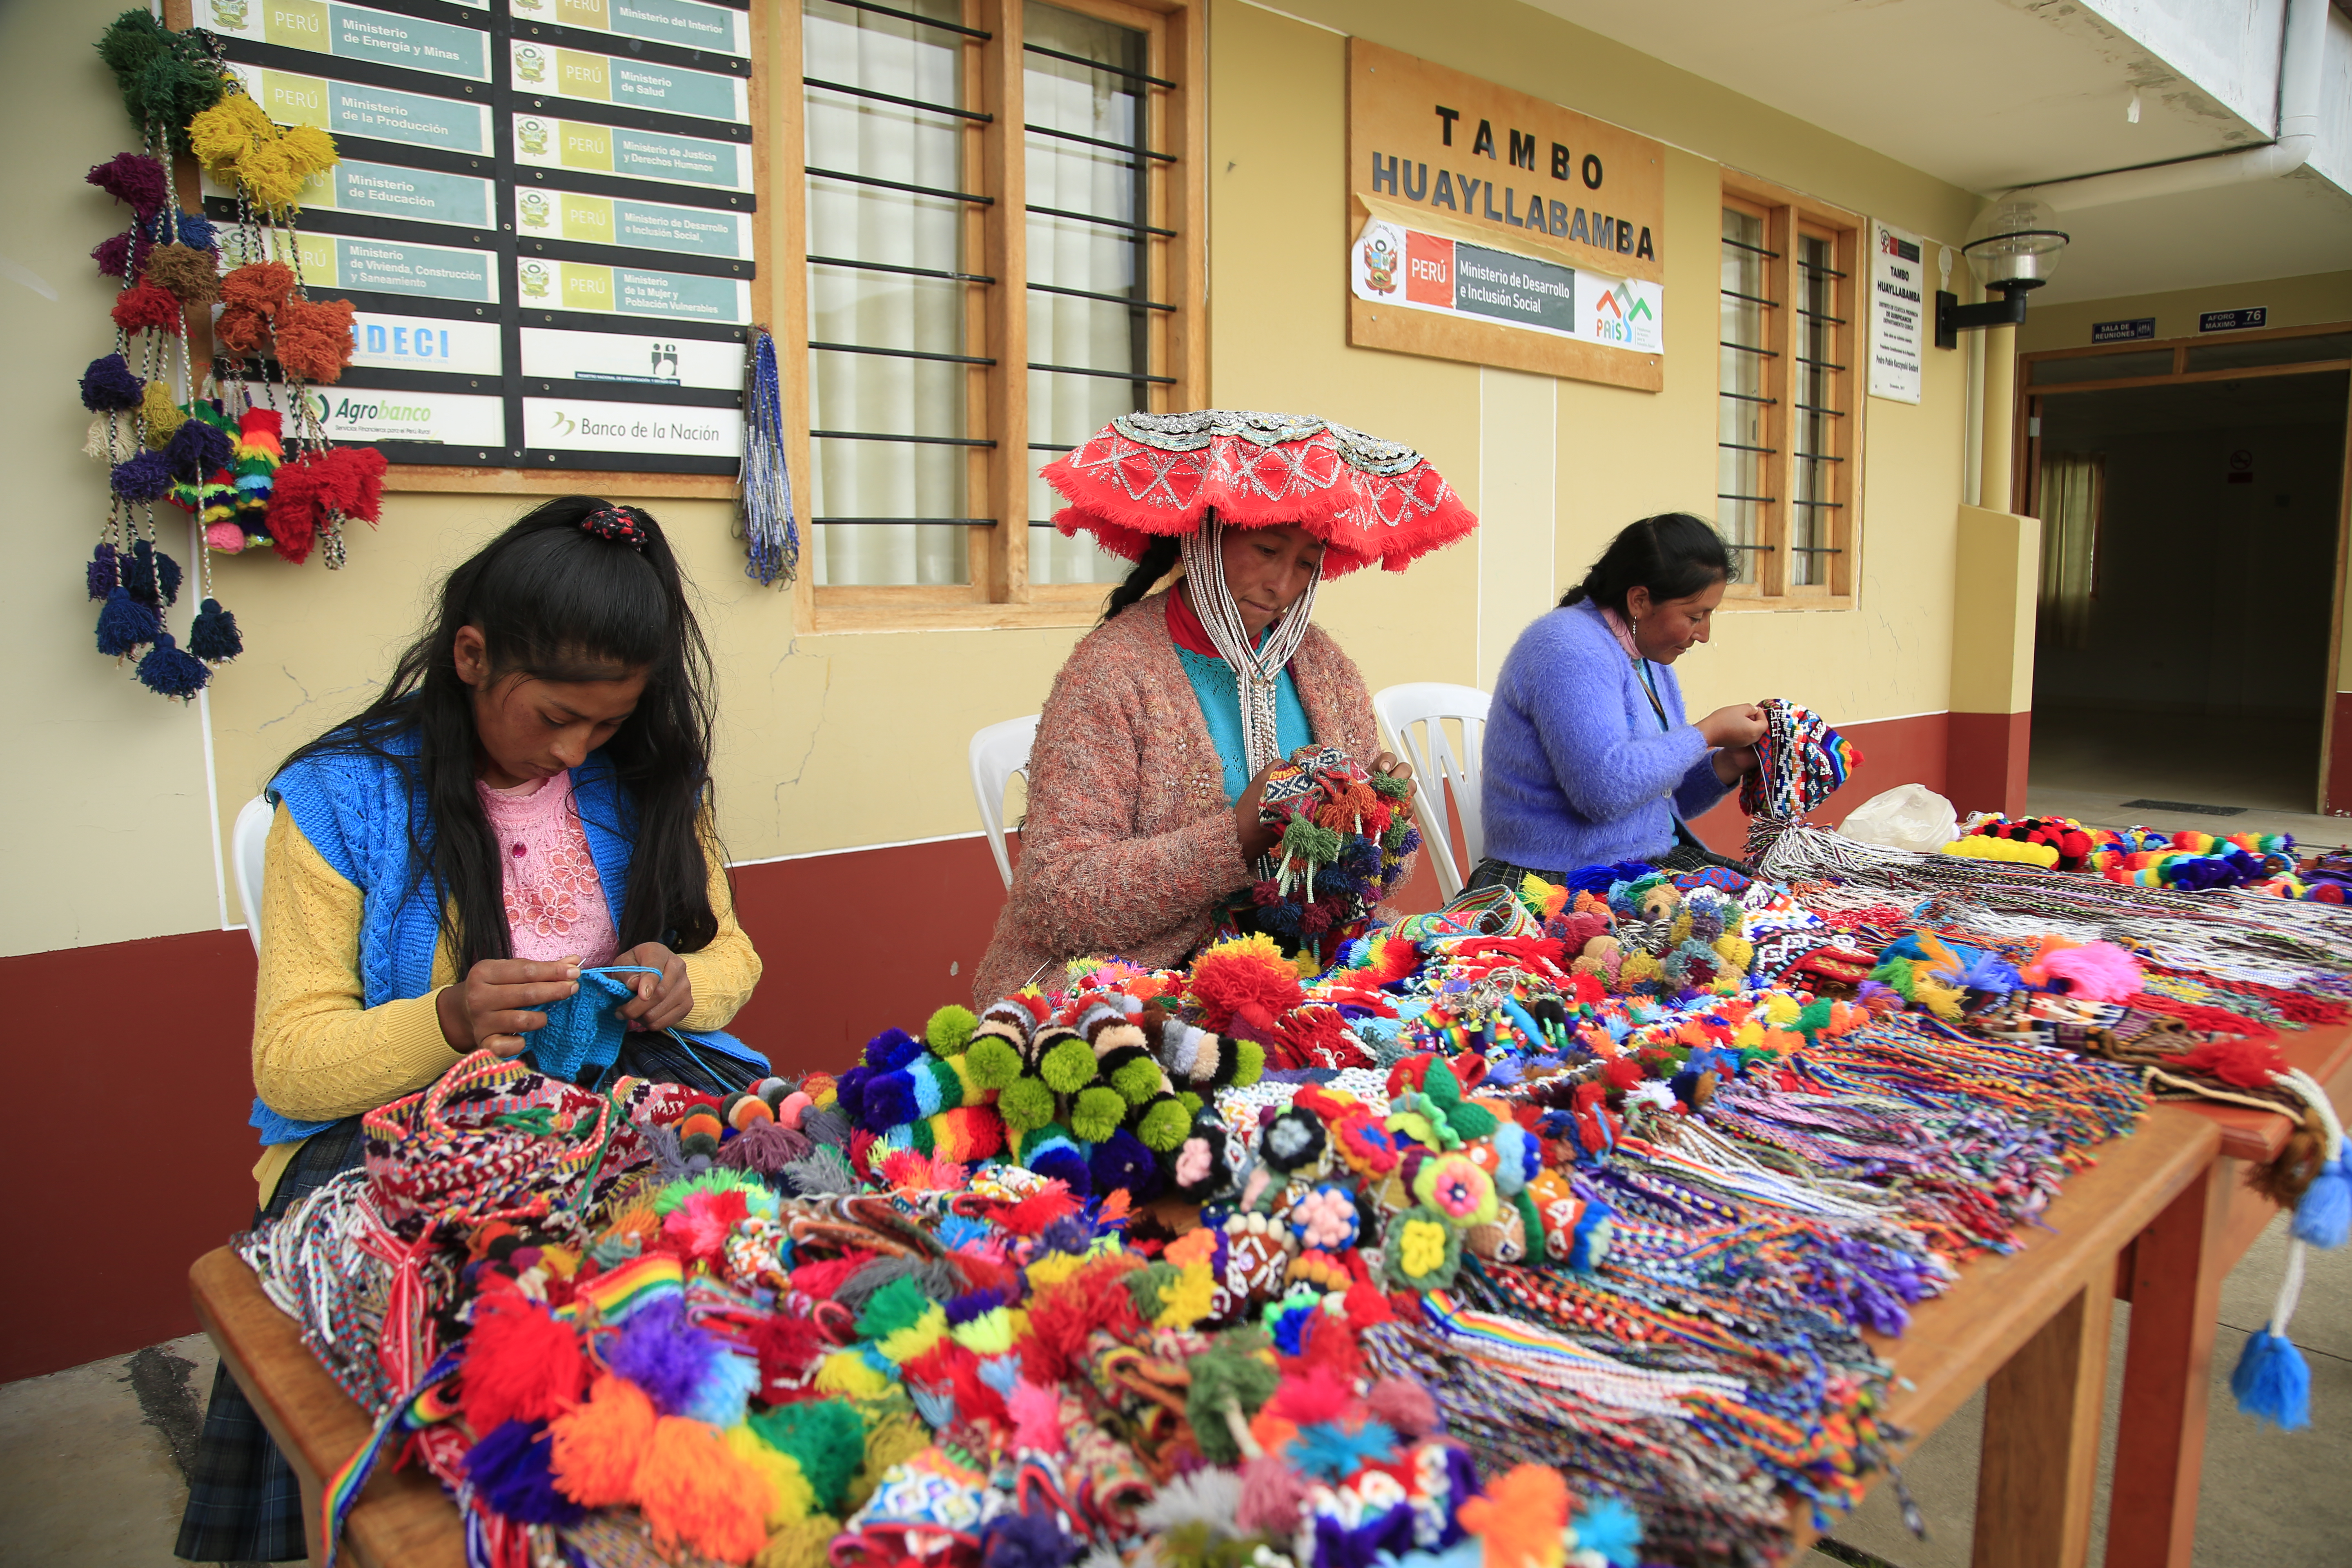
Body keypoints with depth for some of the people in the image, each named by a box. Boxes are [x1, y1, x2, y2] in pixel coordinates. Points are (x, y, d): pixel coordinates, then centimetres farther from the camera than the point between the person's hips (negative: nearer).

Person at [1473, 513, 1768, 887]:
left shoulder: (1652, 662, 15)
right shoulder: (1571, 648, -15)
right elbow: (1605, 789, -27)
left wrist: (1726, 766, 2)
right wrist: (1707, 733, -14)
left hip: (1656, 864, 9)